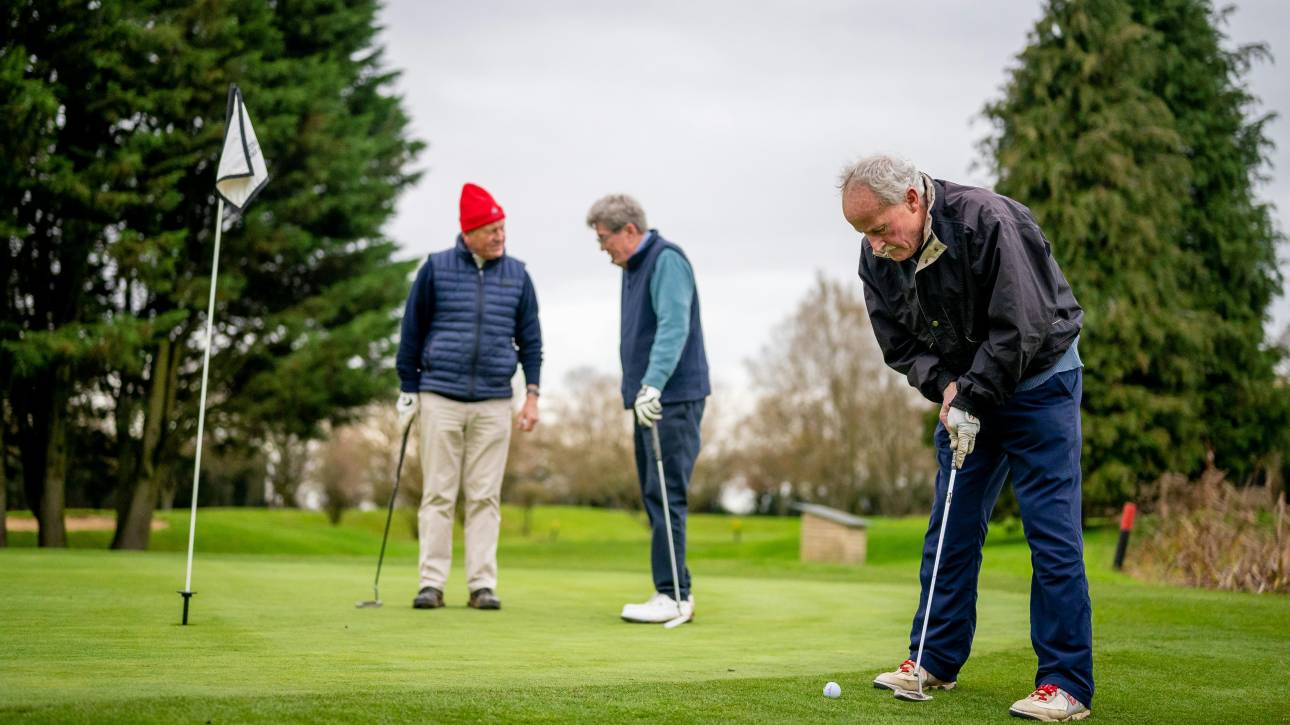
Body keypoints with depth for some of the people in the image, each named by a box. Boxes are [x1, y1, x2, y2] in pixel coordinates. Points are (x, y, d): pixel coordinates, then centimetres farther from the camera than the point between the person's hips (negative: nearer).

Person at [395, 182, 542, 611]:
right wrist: (408, 390, 5)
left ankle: (483, 584, 7)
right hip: (440, 398, -1)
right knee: (438, 494, 1)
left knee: (485, 497, 3)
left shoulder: (517, 276, 8)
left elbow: (530, 338, 12)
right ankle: (432, 583, 5)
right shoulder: (436, 269, 2)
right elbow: (412, 331, 6)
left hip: (494, 403, 2)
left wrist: (532, 394, 5)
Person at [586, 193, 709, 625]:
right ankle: (675, 593, 12)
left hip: (674, 398, -10)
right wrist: (641, 391, 16)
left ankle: (673, 596, -8)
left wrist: (653, 385, -31)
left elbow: (674, 327, -23)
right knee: (655, 497, 9)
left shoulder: (666, 260, -11)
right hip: (649, 400, 10)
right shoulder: (633, 268, 19)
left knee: (666, 495, -10)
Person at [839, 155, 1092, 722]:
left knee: (1052, 532, -9)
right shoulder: (878, 259, -6)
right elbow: (900, 345, 1)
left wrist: (973, 400, -23)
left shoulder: (989, 222, -27)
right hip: (964, 391, 6)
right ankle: (936, 660, 19)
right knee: (951, 528, 7)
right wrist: (945, 386, -16)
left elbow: (1022, 326, -26)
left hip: (1038, 381, -6)